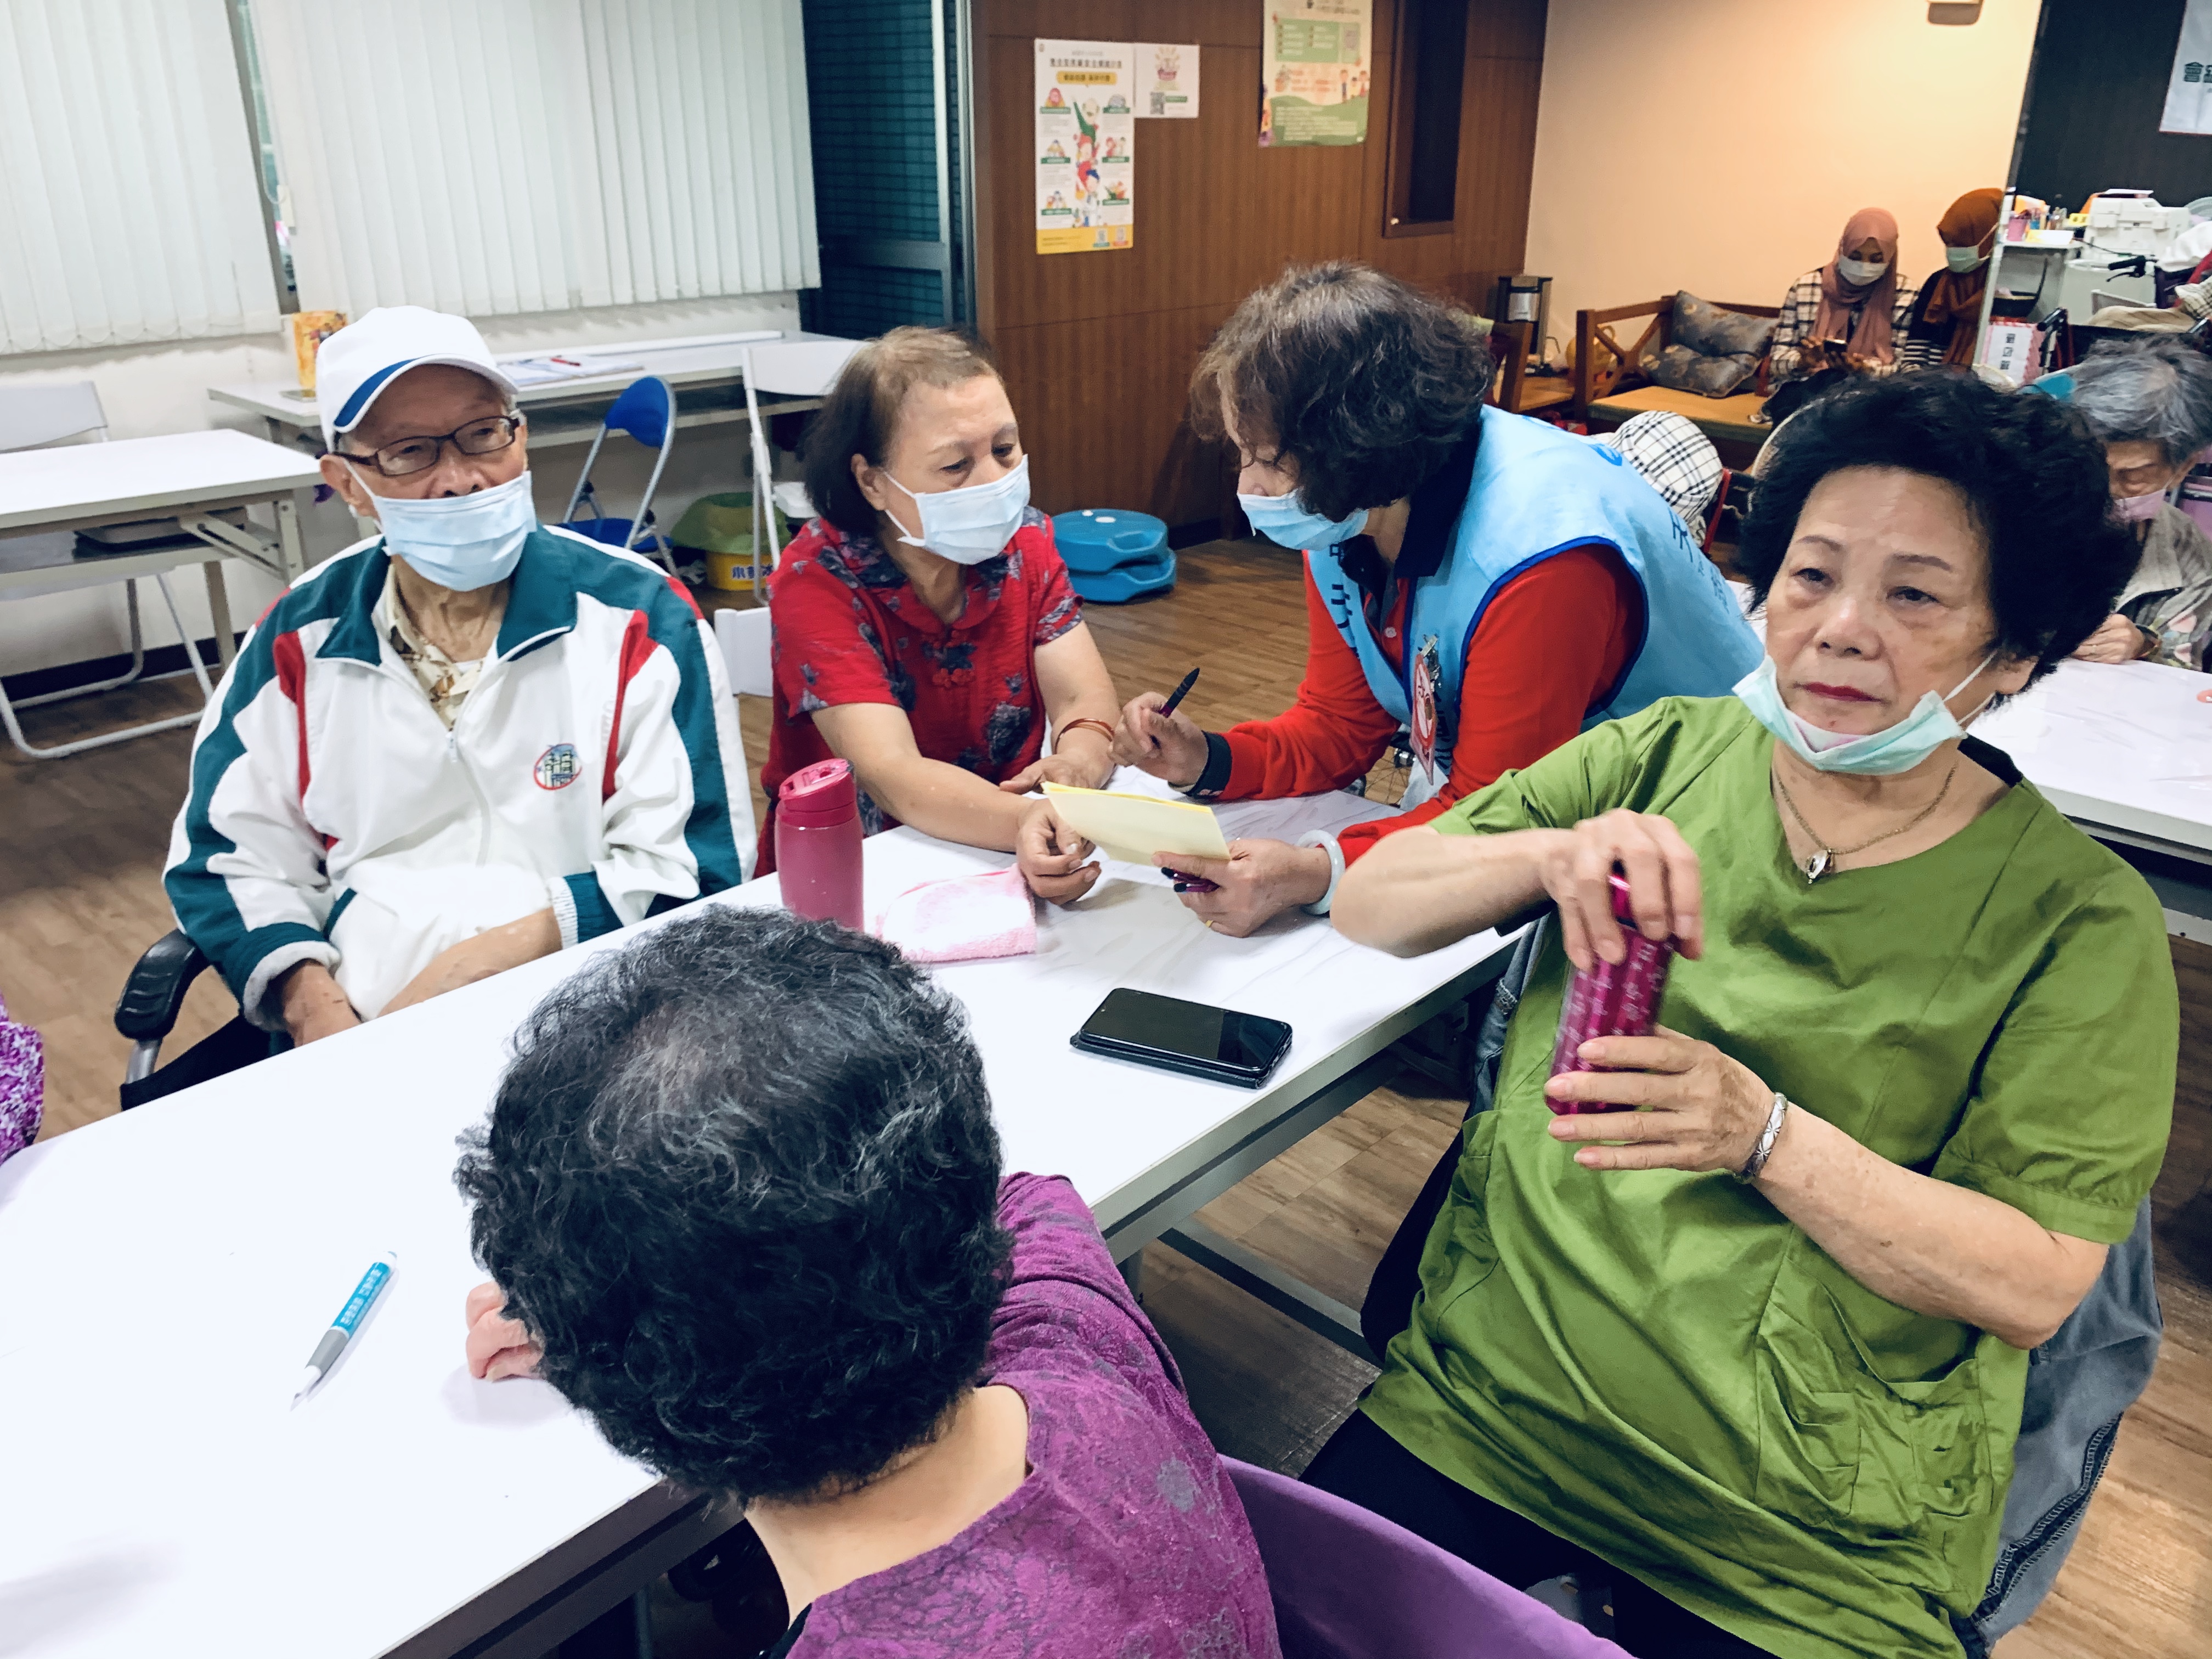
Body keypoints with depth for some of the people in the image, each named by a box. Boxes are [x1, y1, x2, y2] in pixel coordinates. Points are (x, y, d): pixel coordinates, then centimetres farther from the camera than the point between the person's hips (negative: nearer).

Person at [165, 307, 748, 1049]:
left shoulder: (638, 618, -4)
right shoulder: (301, 638, 6)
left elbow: (686, 869, -9)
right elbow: (230, 858, 9)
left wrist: (485, 961, -17)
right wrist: (312, 1002, -10)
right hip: (358, 1041, 0)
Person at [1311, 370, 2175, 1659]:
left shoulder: (2080, 917, -5)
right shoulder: (1667, 755, 2)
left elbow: (2034, 1286, -9)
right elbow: (1370, 905, -2)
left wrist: (1765, 1135, -24)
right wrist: (1550, 855, -23)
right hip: (1491, 1396, 2)